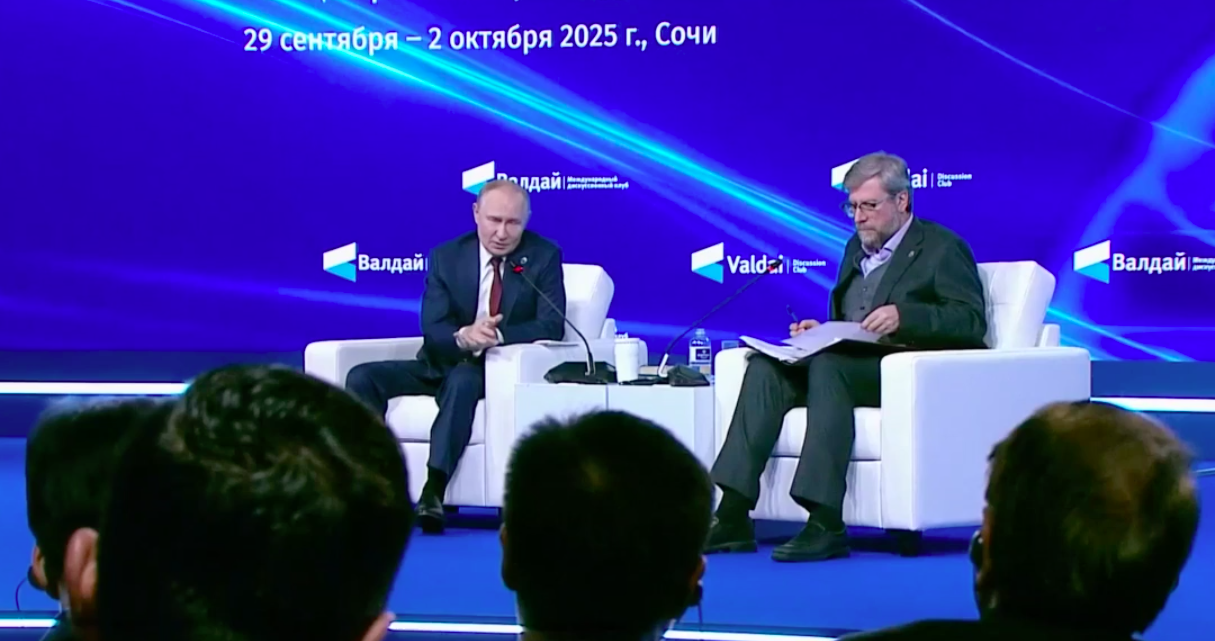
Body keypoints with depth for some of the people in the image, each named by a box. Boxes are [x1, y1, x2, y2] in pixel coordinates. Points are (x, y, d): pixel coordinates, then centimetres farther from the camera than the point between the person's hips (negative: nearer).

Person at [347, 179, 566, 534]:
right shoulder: (446, 257, 3)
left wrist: (497, 335, -32)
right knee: (363, 377, -18)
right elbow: (432, 331, -6)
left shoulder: (544, 257, -4)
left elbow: (551, 327, -14)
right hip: (441, 366, 4)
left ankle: (434, 489, -45)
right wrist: (463, 337, -31)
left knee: (462, 380, -39)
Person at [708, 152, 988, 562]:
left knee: (828, 364, -35)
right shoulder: (857, 249, 26)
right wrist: (818, 330, 5)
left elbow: (972, 322, -10)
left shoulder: (942, 248, 3)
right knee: (765, 366, -17)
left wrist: (904, 316, -23)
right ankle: (732, 515, -28)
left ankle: (826, 524, -41)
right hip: (851, 366, 7)